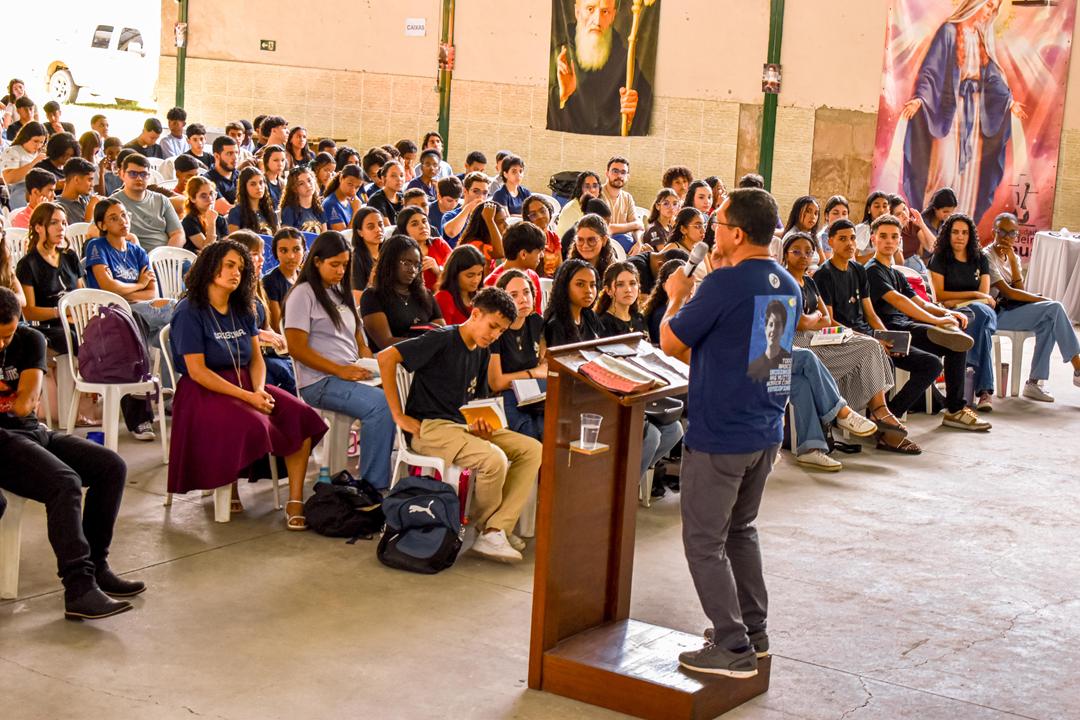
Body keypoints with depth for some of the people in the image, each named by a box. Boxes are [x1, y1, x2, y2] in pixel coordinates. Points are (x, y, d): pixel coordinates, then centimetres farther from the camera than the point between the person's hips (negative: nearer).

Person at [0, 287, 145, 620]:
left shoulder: (30, 341, 7)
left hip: (33, 432, 7)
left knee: (112, 467, -5)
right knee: (64, 482, -30)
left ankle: (95, 565, 0)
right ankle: (79, 589, -34)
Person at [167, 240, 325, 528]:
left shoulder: (243, 310, 13)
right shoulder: (190, 312, -9)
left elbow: (256, 359, 12)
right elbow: (198, 371, -15)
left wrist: (259, 391, -10)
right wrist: (247, 397, -20)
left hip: (244, 384, 7)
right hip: (204, 392, -7)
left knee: (301, 416, -17)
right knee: (252, 426, -35)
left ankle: (295, 501, -17)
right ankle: (229, 490, -8)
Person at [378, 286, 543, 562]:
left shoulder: (482, 352, 15)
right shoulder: (443, 340, -11)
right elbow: (386, 358, -20)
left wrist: (480, 427, -3)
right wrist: (399, 416, -17)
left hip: (464, 426, 9)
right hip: (429, 427, -9)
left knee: (532, 450, -6)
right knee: (493, 459, -30)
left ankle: (496, 531, -15)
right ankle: (484, 526, -2)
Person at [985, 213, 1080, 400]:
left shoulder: (1013, 257, 17)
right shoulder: (986, 256, -7)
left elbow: (1018, 289, 0)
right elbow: (1008, 292, -14)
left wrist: (1012, 259, -6)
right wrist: (1043, 300, -10)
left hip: (1012, 308, 7)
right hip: (997, 313, -7)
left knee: (1049, 322, -21)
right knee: (1054, 308, -20)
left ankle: (1035, 382, -15)